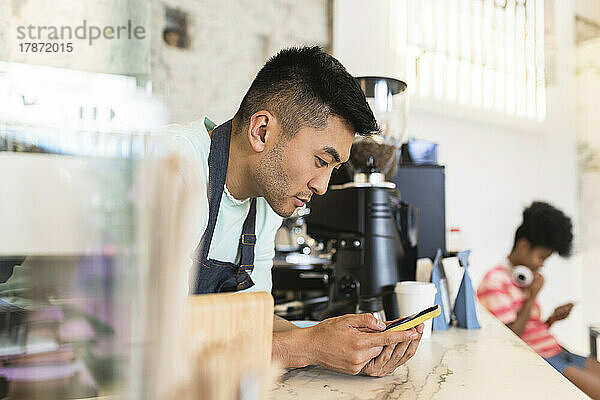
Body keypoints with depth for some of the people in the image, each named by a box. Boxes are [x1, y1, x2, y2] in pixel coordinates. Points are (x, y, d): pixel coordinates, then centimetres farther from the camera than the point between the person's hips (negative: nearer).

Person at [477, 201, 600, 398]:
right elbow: (510, 336, -16)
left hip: (556, 353, 9)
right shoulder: (495, 280, -11)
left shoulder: (525, 280, 18)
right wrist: (533, 296, -10)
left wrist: (553, 318, 5)